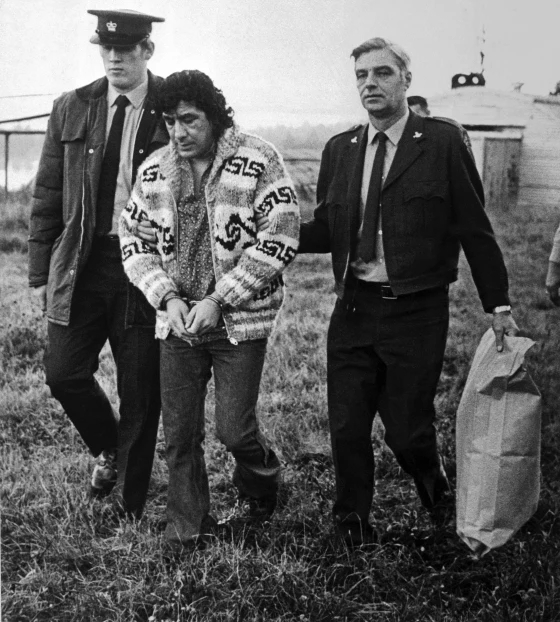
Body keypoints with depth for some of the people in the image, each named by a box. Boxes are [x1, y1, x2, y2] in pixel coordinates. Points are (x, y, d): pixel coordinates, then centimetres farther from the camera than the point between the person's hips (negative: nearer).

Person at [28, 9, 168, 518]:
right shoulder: (71, 109, 7)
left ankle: (130, 510, 22)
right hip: (81, 264, 3)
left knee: (140, 395, 5)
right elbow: (47, 198, 10)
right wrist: (41, 272, 6)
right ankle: (108, 450, 33)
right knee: (63, 373, 1)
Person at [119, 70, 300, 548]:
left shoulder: (258, 161, -9)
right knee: (179, 434, 7)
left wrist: (218, 301, -15)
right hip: (177, 322, 4)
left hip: (240, 319, -4)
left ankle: (263, 474, 33)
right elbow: (133, 239, 10)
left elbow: (280, 239, -13)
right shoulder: (154, 171, 5)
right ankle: (188, 525, 25)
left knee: (234, 429, -1)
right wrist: (168, 298, -7)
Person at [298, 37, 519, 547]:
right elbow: (325, 231, 11)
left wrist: (499, 304, -2)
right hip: (353, 308, 4)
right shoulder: (339, 149, 8)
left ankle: (433, 482, 36)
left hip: (416, 313, -3)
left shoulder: (443, 142, -4)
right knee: (347, 428, 7)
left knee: (406, 428, 1)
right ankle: (353, 525, 30)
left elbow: (474, 228, -2)